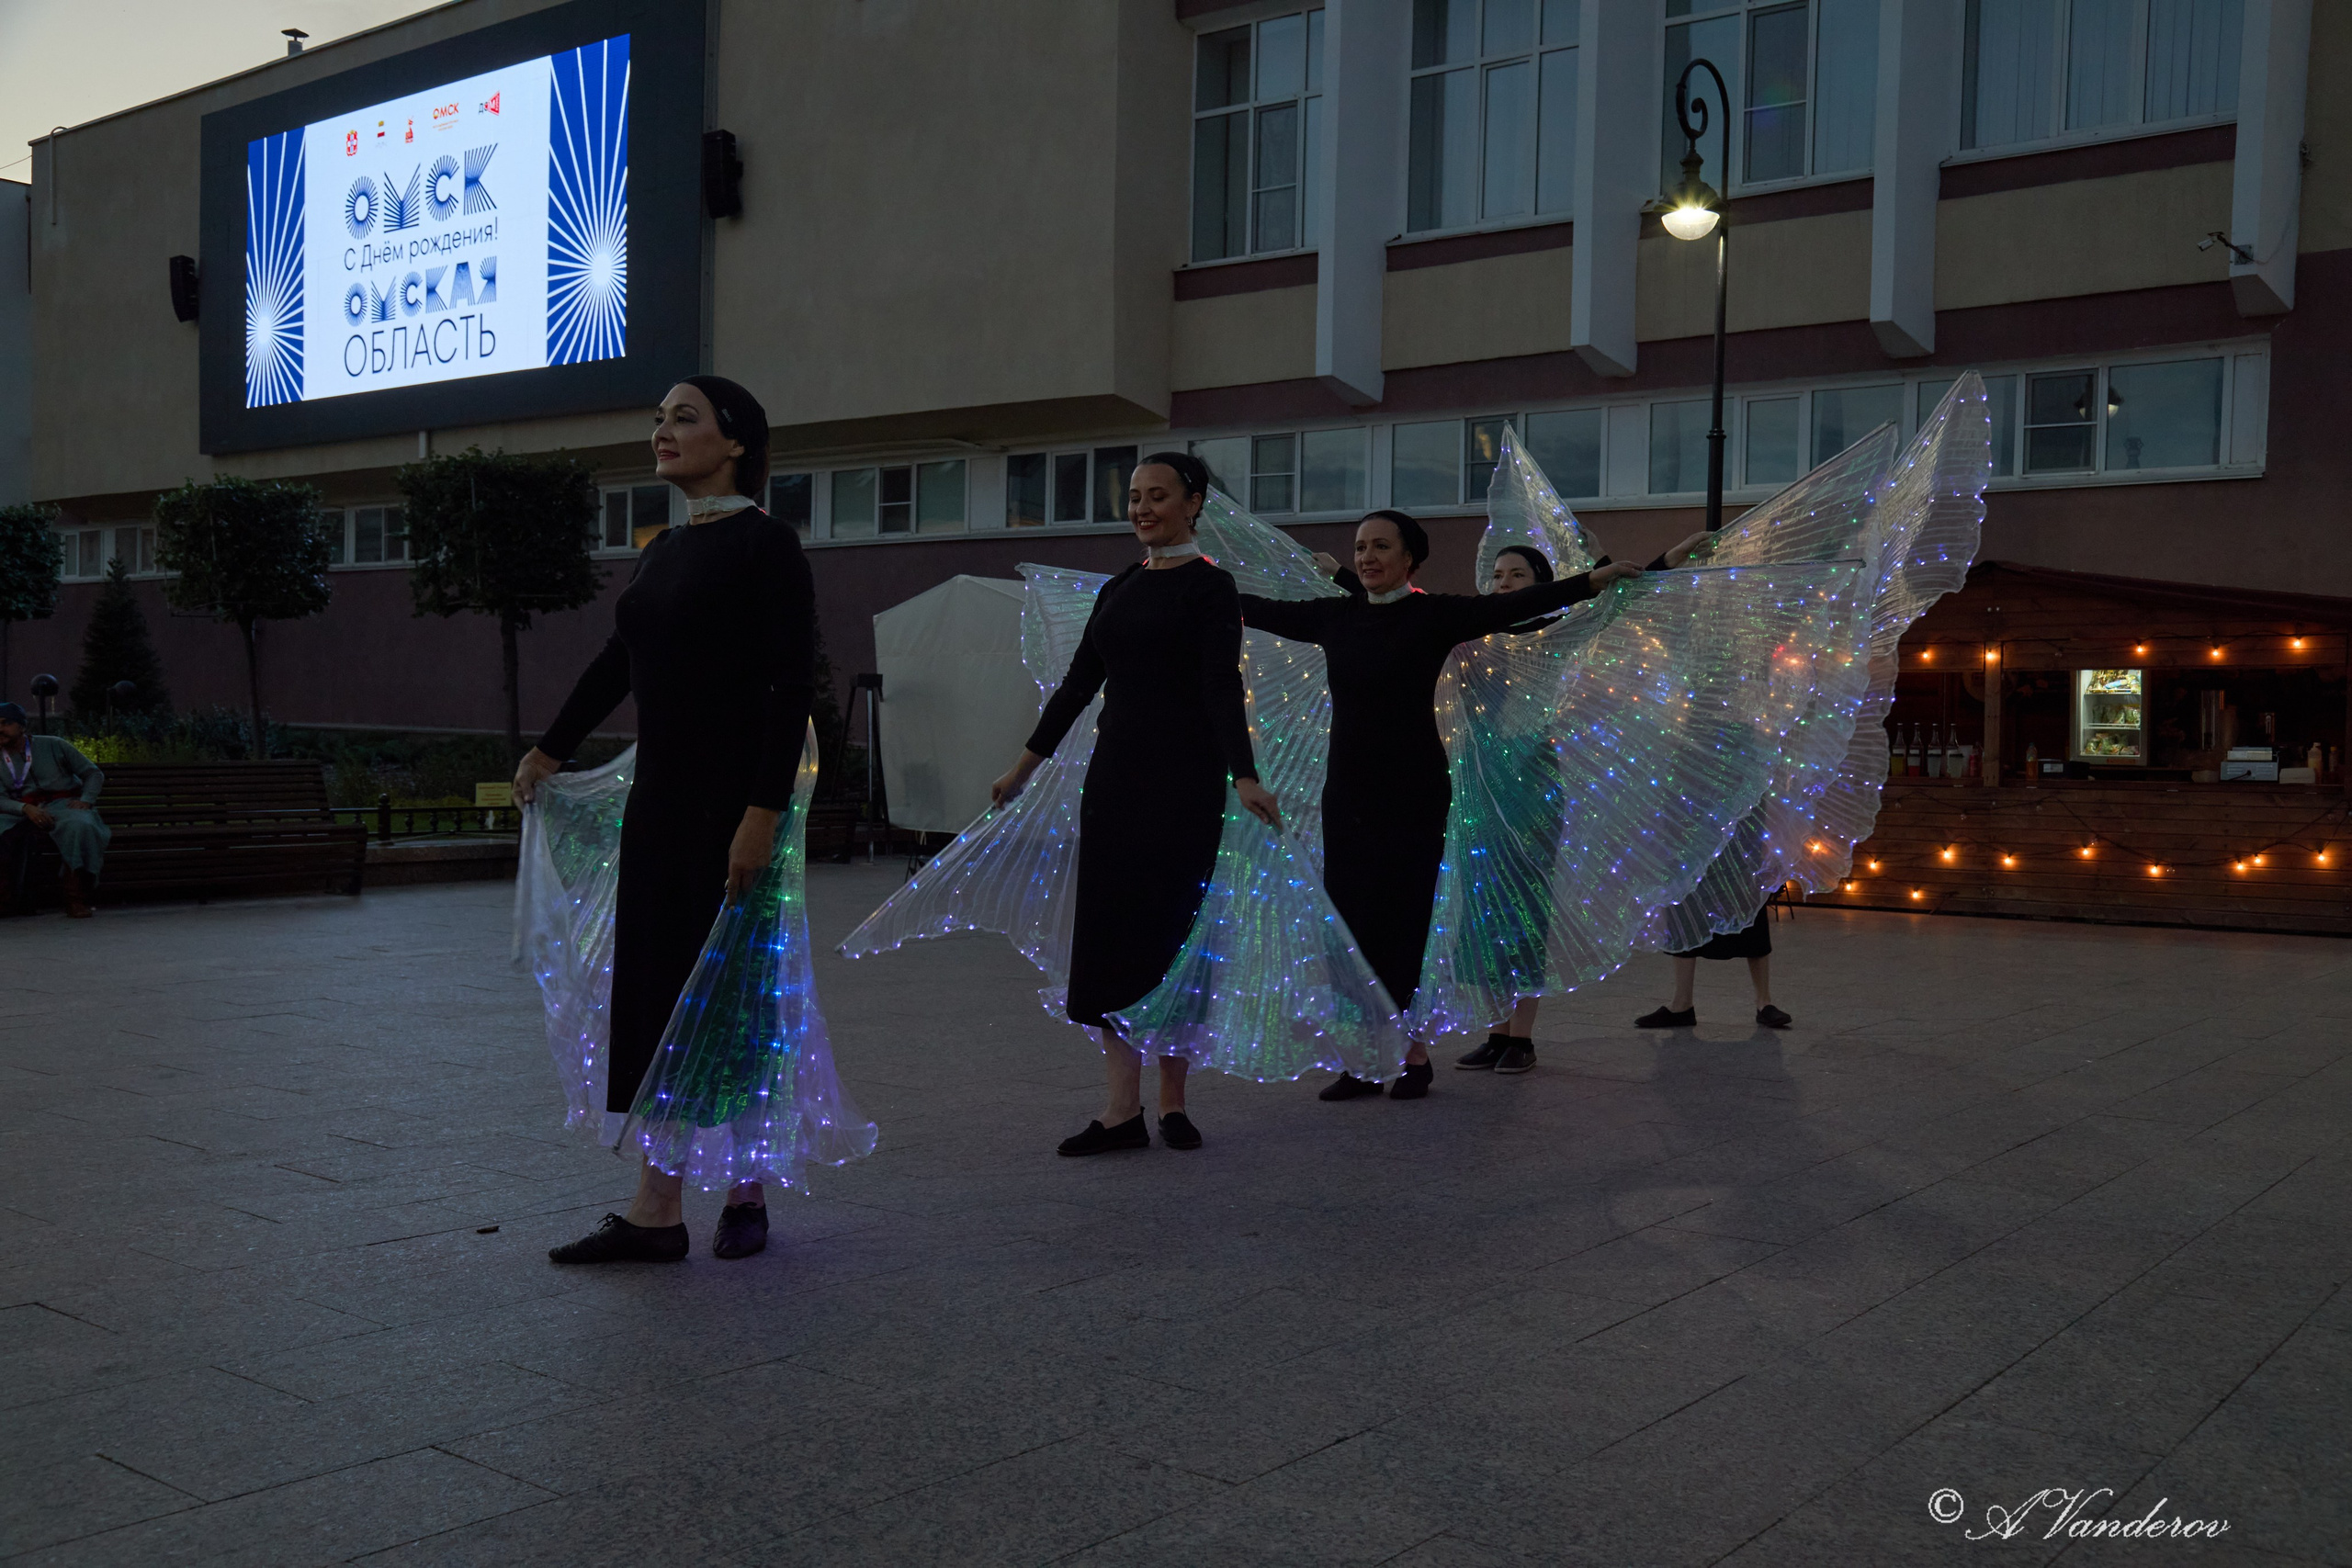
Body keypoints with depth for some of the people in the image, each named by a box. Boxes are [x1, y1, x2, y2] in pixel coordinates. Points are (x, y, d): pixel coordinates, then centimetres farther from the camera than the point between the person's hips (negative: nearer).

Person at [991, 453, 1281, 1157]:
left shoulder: (1210, 588, -5)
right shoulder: (1118, 589, 14)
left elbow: (1222, 688, -15)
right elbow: (1079, 683, 17)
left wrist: (1244, 777, -28)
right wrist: (1025, 765, 18)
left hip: (1183, 781, -6)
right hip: (1115, 774, 6)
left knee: (1173, 934, -1)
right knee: (1108, 934, 2)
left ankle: (1172, 1102, 12)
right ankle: (1121, 1110, 6)